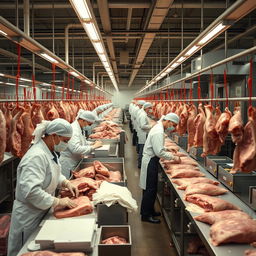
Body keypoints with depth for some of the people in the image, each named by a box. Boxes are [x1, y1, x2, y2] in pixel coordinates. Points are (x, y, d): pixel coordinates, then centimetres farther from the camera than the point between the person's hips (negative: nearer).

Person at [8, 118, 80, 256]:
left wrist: (66, 183, 0)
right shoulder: (36, 157, -29)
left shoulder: (50, 151, 2)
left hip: (42, 212, 9)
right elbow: (31, 191, -36)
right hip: (29, 217, -9)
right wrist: (58, 202, -29)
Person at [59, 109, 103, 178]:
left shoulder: (80, 129, 9)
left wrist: (93, 143, 6)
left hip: (75, 162, 10)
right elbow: (76, 149, -33)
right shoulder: (73, 130, -23)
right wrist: (93, 147, -27)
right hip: (68, 164, -10)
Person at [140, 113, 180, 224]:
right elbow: (159, 152, -26)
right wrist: (173, 157, -18)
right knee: (150, 189, -3)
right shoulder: (158, 132, -21)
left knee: (150, 188, 17)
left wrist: (171, 154, 11)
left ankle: (149, 210, 28)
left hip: (150, 160, 10)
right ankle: (146, 215, 6)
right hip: (150, 162, -10)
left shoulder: (158, 128, 12)